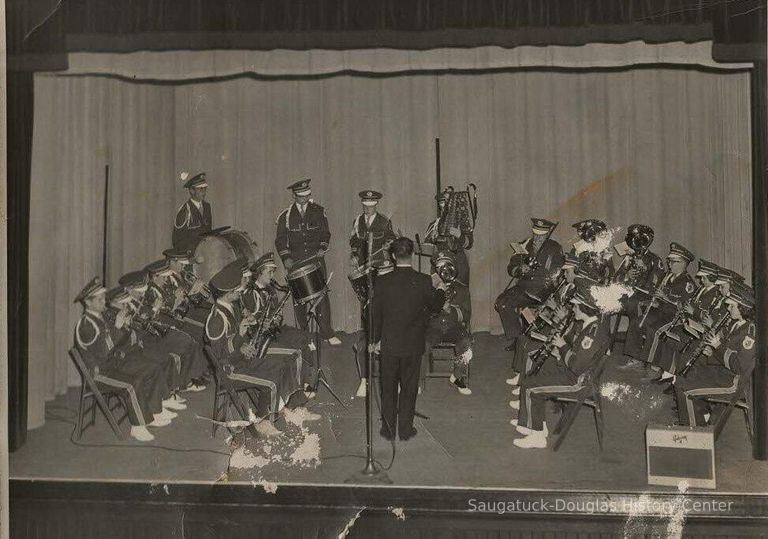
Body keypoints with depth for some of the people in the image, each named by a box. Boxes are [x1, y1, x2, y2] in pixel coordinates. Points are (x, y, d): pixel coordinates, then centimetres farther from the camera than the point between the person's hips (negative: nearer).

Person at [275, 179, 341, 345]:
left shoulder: (318, 211, 6)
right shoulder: (286, 216, 3)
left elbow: (325, 234, 12)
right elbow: (280, 240, 6)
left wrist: (322, 248, -6)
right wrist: (286, 258, -7)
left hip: (315, 258, 0)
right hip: (295, 261, 0)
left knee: (321, 294, -7)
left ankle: (327, 333, -4)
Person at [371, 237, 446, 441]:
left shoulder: (382, 282, -9)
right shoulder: (423, 281, -11)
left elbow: (375, 313, -2)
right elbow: (435, 306, 4)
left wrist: (374, 340, 11)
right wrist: (441, 290, 25)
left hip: (388, 345, 0)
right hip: (413, 345, 0)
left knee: (388, 389, 13)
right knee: (409, 388, 12)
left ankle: (388, 430, 19)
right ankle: (405, 430, 18)